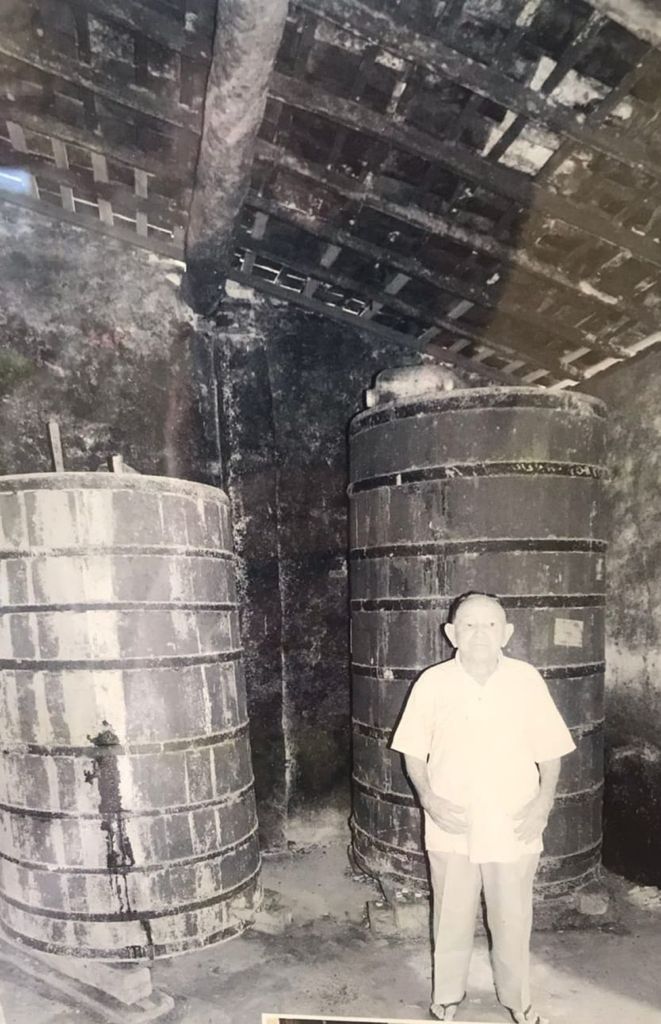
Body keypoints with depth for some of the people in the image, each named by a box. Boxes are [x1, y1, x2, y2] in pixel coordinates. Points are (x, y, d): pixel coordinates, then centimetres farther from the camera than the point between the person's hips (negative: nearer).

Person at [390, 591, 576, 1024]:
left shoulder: (527, 679, -10)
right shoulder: (432, 683, -11)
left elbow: (550, 750, 0)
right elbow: (413, 750, 0)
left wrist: (545, 799, -12)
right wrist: (428, 797, -13)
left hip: (513, 829, 0)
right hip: (451, 829, 0)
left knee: (513, 921, 17)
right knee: (452, 921, 18)